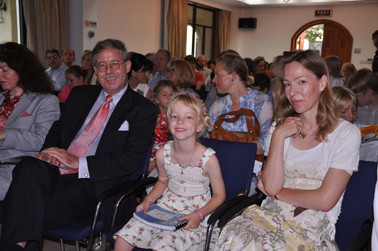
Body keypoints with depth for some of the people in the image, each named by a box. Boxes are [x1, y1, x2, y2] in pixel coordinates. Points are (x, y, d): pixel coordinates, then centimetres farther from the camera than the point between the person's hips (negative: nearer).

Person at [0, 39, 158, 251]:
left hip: (92, 183, -5)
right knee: (28, 167, -29)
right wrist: (50, 150, -3)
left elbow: (131, 159, -8)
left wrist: (79, 163, -15)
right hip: (56, 172, 5)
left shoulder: (144, 110, 1)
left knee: (31, 216, -28)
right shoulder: (80, 94, 20)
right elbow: (58, 128, 23)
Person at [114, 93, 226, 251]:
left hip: (193, 217, -4)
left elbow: (219, 195, -6)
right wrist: (148, 200, -2)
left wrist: (199, 215, -20)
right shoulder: (162, 154, -6)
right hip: (165, 206, 4)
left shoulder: (209, 159, -18)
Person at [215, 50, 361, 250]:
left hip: (313, 226, -3)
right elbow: (271, 186, -2)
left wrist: (276, 191, -1)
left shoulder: (346, 133, -1)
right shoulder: (280, 126, 12)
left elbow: (325, 200, -9)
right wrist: (278, 136, -6)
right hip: (270, 214, 4)